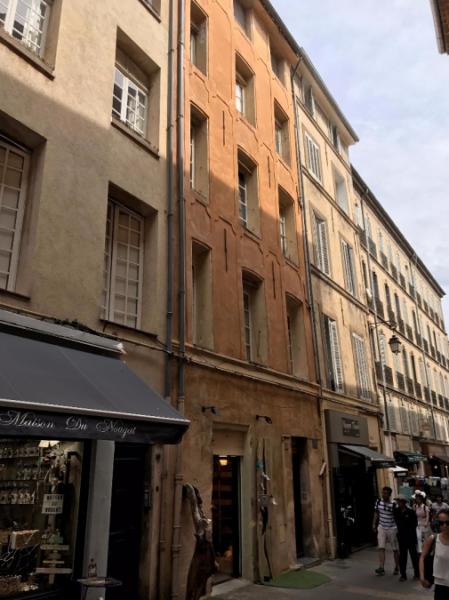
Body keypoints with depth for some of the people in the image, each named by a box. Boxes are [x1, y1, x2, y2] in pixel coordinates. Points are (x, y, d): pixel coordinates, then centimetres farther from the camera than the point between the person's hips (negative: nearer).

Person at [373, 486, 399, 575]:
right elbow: (376, 513, 7)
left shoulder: (394, 504, -19)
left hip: (392, 528, -3)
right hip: (381, 527, 3)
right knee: (381, 548, -4)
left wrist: (398, 529, -13)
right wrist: (374, 524, 5)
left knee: (395, 549, 11)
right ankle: (381, 568, -3)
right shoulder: (378, 501, -6)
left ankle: (397, 567, 28)